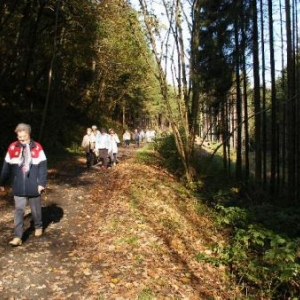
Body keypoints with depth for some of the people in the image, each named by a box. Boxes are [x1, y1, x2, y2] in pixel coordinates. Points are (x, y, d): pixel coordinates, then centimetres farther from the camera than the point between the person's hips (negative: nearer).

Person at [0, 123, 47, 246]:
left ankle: (38, 226, 39)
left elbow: (42, 166, -6)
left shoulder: (37, 148, -9)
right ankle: (18, 237, 7)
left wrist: (42, 183, -10)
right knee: (19, 210, 1)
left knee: (35, 209, 15)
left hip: (33, 186, -1)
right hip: (18, 187, 1)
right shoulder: (12, 148, -5)